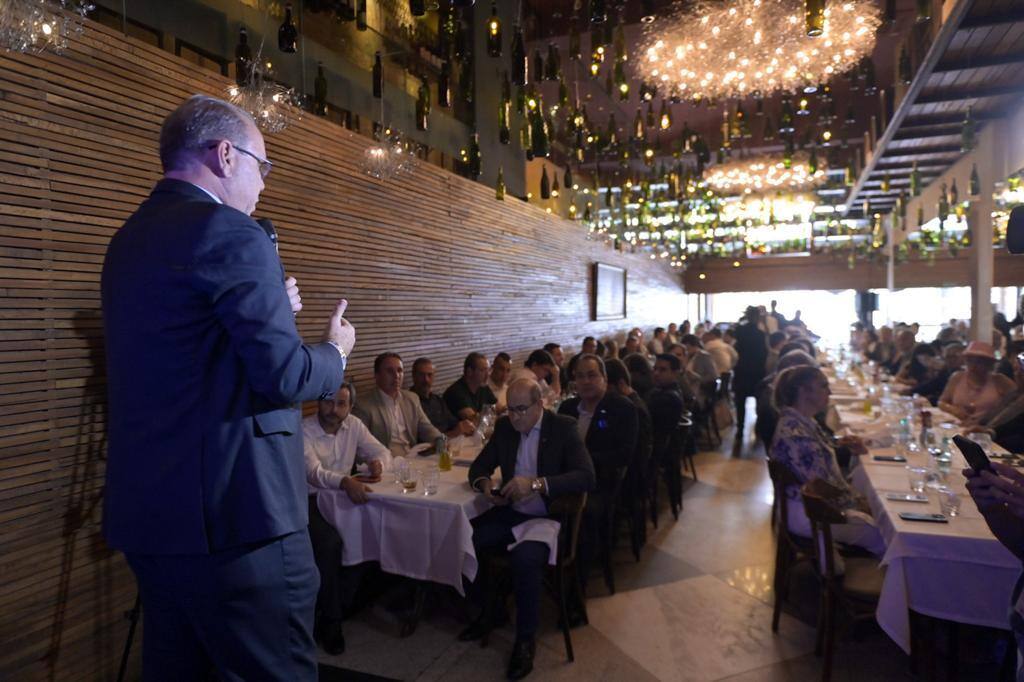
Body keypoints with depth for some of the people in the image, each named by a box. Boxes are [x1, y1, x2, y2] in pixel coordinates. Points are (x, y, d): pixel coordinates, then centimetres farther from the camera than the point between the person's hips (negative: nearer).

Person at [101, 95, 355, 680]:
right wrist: (336, 351, 1)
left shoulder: (130, 238, 14)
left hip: (146, 506, 10)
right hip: (232, 510, -9)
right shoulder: (229, 233, -14)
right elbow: (283, 375, -19)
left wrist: (268, 308, 16)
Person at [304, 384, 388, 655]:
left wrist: (377, 462, -18)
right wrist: (346, 481, -46)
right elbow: (314, 472, -27)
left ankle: (339, 608, -2)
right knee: (330, 541, -31)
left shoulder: (354, 425, 2)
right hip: (308, 500, -5)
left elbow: (382, 450, 8)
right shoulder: (303, 431, -14)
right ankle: (330, 620, -12)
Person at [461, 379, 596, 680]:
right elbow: (479, 466, 10)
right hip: (511, 513, 6)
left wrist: (537, 483, -33)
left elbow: (586, 476, -22)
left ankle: (526, 638, -8)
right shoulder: (504, 426, 4)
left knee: (525, 557, -32)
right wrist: (484, 483, -15)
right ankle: (488, 611, 10)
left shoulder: (563, 428, -11)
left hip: (548, 518, -5)